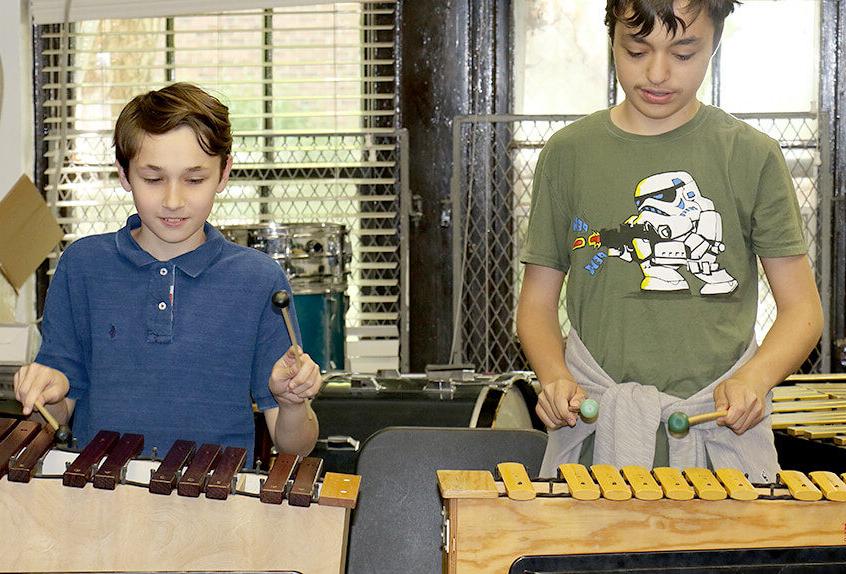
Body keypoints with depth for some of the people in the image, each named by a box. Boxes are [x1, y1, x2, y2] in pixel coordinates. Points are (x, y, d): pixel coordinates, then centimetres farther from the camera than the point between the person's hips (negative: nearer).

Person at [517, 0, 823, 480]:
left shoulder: (753, 156, 3)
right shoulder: (568, 153, 6)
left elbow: (802, 307, 4)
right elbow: (538, 301, 10)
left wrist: (754, 378, -15)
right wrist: (555, 377, -9)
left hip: (720, 426, 0)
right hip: (596, 431, 1)